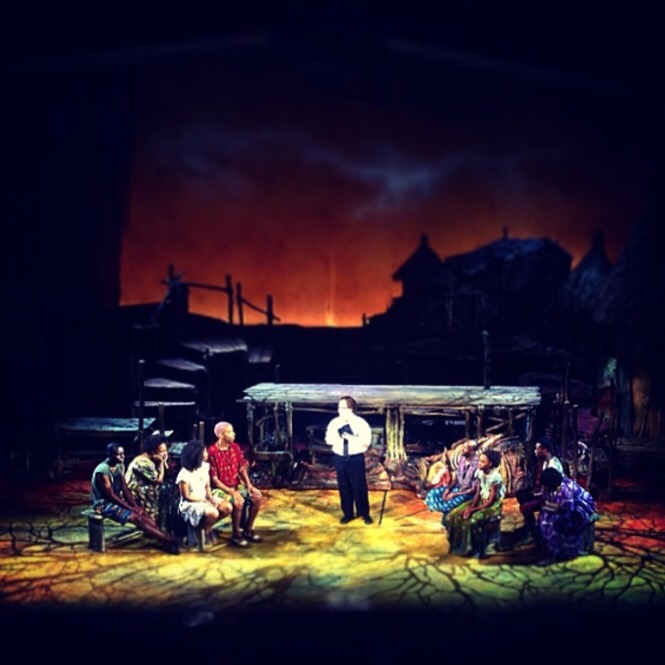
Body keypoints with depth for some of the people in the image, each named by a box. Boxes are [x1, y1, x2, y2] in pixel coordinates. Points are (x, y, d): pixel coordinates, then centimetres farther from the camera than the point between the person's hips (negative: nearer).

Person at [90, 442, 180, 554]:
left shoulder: (120, 465, 2)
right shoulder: (102, 471, -24)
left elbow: (125, 489, 5)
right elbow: (111, 496, -22)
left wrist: (135, 506, -8)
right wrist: (130, 508, -20)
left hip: (118, 500, 8)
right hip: (105, 504, -8)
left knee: (143, 512, -13)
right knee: (136, 518, -22)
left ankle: (164, 538, -19)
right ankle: (168, 539, -23)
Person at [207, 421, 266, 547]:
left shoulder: (235, 447, 4)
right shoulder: (212, 451, -18)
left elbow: (242, 469, 9)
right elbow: (214, 479, -18)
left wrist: (249, 484, -7)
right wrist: (231, 491, -24)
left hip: (237, 485, 7)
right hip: (220, 488, -7)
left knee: (258, 497, -10)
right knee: (238, 501, -32)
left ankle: (248, 529, 7)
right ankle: (236, 535, -13)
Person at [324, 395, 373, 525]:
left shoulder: (361, 423, -9)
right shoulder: (335, 422, 3)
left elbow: (366, 441, -15)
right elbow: (328, 440, 4)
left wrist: (351, 438, -25)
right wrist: (338, 436, -16)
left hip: (356, 458, -4)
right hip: (340, 458, 4)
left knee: (359, 486, 3)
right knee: (343, 487, 11)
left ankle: (364, 514, 18)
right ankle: (348, 513, 25)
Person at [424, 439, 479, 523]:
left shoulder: (477, 465, -26)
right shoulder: (461, 458, -4)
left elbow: (474, 489, -21)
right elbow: (456, 477, 9)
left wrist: (454, 495, -20)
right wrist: (448, 488, -8)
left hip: (467, 492, -7)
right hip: (457, 487, 7)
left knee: (446, 506, -29)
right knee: (432, 494, -8)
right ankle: (446, 514, 9)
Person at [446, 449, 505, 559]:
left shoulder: (495, 477, -22)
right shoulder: (479, 473, -1)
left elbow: (491, 501, -21)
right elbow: (478, 493, 2)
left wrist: (473, 509, -23)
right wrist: (470, 507, -15)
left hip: (493, 505, -7)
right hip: (480, 501, 7)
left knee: (473, 521, -32)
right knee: (455, 515, -10)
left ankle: (480, 549, -12)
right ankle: (460, 545, 2)